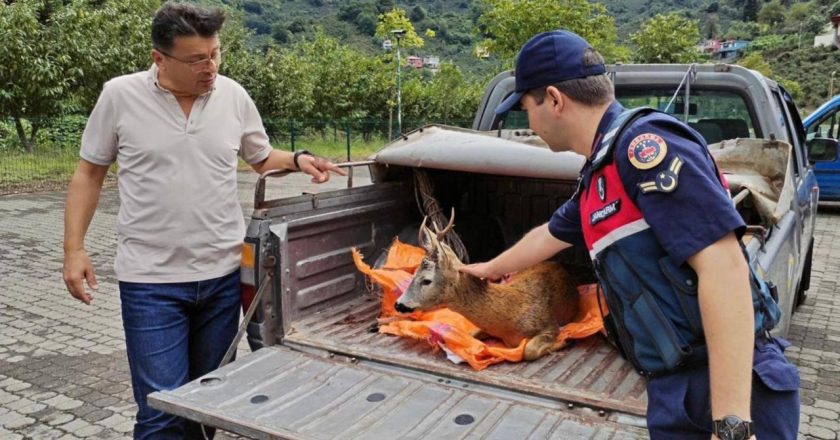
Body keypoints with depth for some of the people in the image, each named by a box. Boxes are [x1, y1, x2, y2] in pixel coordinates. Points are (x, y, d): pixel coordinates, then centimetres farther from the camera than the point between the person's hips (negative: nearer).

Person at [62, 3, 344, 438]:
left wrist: (298, 160, -5)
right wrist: (74, 248, -1)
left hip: (222, 275, 3)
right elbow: (89, 173, 5)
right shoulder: (119, 96, -5)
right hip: (151, 280, -2)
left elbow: (262, 158, 16)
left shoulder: (233, 95, 1)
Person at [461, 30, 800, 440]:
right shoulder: (598, 176, 12)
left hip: (729, 392, -8)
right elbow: (547, 237, 30)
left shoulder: (644, 143, -17)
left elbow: (724, 268, -25)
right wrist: (488, 270, 47)